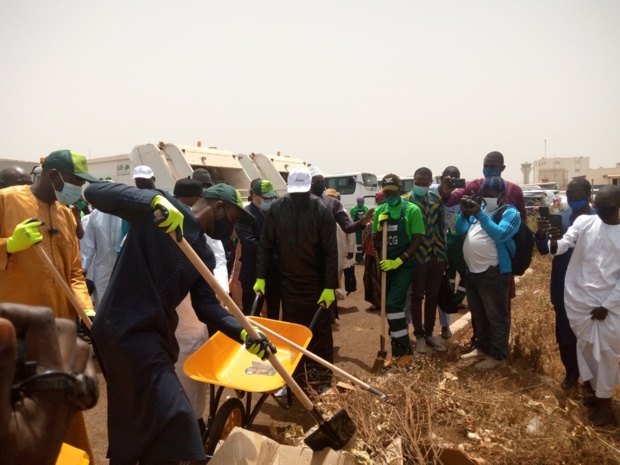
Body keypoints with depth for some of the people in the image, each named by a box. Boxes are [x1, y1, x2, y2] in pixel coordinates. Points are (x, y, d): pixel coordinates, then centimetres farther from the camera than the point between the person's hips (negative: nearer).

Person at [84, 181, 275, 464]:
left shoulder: (204, 255, 11)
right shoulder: (156, 211, -8)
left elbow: (207, 306, 5)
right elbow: (95, 192, -16)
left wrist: (244, 333, -10)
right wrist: (154, 199, -32)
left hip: (155, 332, 9)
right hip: (125, 328, -9)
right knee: (172, 416, -7)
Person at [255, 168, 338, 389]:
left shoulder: (321, 210, -12)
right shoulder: (277, 208, -5)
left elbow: (331, 251, -14)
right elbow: (265, 245, -1)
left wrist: (330, 286, -17)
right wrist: (261, 277, -6)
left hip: (317, 283, -2)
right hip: (288, 282, 2)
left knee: (320, 332, 7)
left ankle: (323, 380, 21)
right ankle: (292, 378, 27)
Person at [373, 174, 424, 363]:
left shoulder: (411, 209, -9)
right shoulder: (380, 210, 5)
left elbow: (418, 239, -12)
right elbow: (376, 242, 8)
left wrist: (398, 261, -20)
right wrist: (379, 227, -12)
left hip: (404, 264, -5)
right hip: (386, 264, 5)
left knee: (393, 303, -15)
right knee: (392, 304, 11)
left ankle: (403, 350, -2)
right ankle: (399, 346, 25)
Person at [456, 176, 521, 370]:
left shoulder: (510, 212, -8)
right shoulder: (478, 208, 13)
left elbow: (500, 234, -25)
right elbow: (460, 230, 5)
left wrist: (480, 215, -30)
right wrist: (464, 212, -12)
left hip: (493, 273, -7)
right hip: (472, 272, 7)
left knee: (496, 316, 5)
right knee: (478, 314, 20)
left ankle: (497, 355, 18)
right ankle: (482, 348, 36)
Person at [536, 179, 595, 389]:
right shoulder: (561, 218, 3)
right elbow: (544, 250, 1)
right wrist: (541, 233, -20)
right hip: (562, 288, 4)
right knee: (565, 334, 13)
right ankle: (571, 373, 32)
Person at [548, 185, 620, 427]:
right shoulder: (584, 222, -3)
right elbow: (564, 244, -13)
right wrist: (555, 243, -36)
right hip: (578, 298, 2)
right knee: (585, 346, 15)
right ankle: (592, 388, 36)